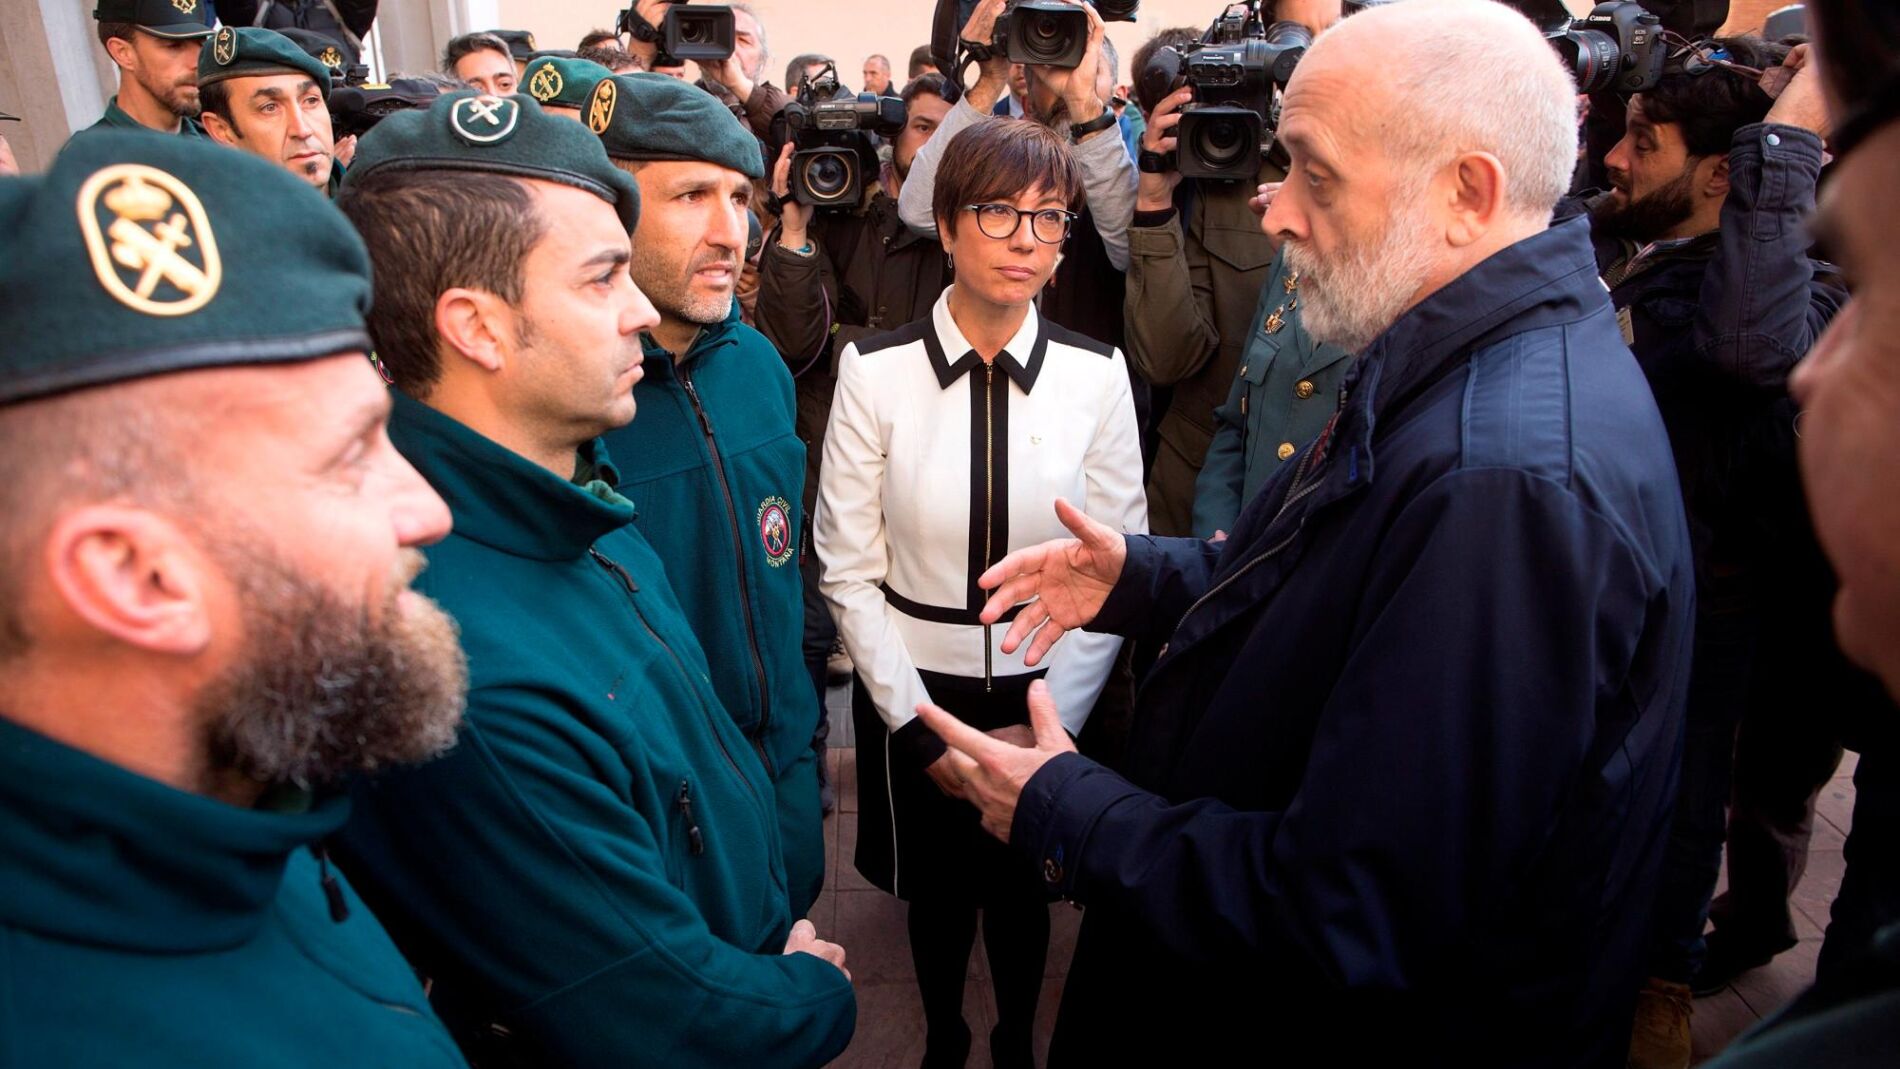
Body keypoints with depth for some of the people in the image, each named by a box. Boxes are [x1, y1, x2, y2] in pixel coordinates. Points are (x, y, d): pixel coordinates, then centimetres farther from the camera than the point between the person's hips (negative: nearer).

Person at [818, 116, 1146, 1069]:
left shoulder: (1096, 376, -8)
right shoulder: (874, 372, -11)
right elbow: (849, 570, -8)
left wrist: (1050, 723, -11)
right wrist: (918, 727, -11)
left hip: (1045, 699, 1)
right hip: (915, 691, 0)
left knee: (1020, 887, 19)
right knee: (936, 890, 18)